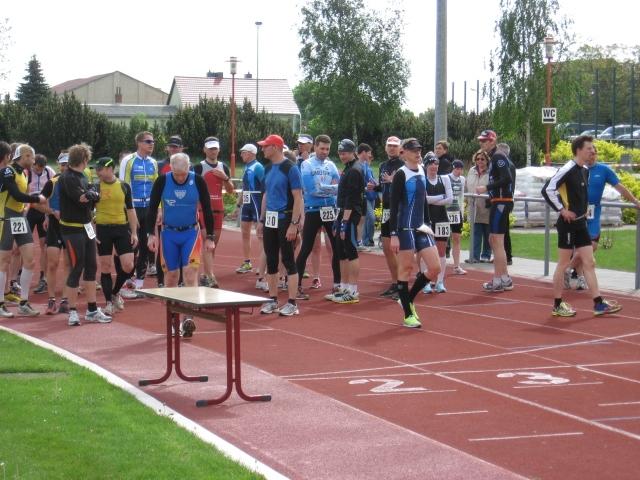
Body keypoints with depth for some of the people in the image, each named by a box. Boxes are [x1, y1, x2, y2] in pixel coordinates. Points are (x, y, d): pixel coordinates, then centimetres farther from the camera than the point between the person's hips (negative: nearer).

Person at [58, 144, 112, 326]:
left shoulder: (82, 177, 13)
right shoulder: (67, 178, -16)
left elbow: (94, 198, 10)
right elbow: (83, 198, -24)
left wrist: (89, 195, -10)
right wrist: (91, 193, -5)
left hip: (86, 227, 9)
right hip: (73, 229, -9)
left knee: (91, 268, 11)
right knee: (76, 269, -5)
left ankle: (92, 310, 19)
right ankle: (73, 311, 4)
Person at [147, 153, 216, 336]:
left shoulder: (198, 181, -10)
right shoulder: (162, 182, -10)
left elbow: (207, 210, -2)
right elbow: (152, 208, -2)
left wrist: (209, 237, -2)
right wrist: (151, 234, -7)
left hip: (191, 233, -1)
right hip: (169, 233, 1)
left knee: (190, 273, -13)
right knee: (171, 276, 6)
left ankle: (188, 318, -19)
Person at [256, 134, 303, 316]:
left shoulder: (290, 168, -12)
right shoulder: (268, 169, 12)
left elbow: (298, 198, -15)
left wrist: (294, 224, -20)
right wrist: (261, 221, 15)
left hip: (285, 219, -8)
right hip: (269, 220, 8)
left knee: (288, 260, -4)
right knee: (271, 260, 10)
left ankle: (292, 303, 0)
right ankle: (272, 301, 18)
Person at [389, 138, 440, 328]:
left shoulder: (421, 171, 11)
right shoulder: (401, 174, -10)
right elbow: (394, 205, -13)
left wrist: (428, 224, 18)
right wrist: (394, 234, -18)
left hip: (421, 228, 7)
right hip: (405, 228, -7)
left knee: (435, 268, 2)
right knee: (406, 268, 0)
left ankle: (408, 299, 20)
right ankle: (408, 315, 7)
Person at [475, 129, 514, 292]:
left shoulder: (498, 157, -12)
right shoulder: (493, 157, 18)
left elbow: (507, 179, -22)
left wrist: (487, 188, -18)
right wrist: (487, 190, 9)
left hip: (501, 202, -11)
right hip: (497, 202, 11)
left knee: (497, 242, -8)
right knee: (493, 240, 16)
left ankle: (498, 281, -5)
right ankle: (505, 279, 22)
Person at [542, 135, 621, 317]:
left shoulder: (585, 170, 11)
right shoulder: (568, 169, -15)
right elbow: (548, 189, -21)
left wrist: (584, 208, 13)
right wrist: (562, 210, -18)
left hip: (581, 223, 8)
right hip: (568, 223, -8)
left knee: (589, 263, 6)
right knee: (563, 263, 0)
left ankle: (598, 304, 7)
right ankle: (557, 305, 9)